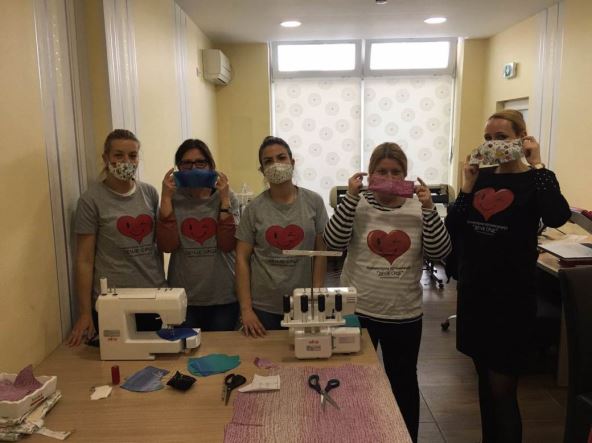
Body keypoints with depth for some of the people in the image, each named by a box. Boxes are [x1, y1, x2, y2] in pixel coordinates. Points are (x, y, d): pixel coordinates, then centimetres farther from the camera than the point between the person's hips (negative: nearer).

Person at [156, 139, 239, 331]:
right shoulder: (174, 199, -1)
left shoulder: (227, 198, -1)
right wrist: (166, 198, -15)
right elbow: (166, 245, -13)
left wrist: (224, 199, -16)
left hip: (224, 296, 1)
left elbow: (228, 245, -12)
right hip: (184, 297, 0)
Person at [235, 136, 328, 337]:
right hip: (262, 307, 0)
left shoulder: (314, 202, -2)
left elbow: (321, 253, -1)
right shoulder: (254, 209, -3)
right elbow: (242, 259, -2)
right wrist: (245, 309, -7)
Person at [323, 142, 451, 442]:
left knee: (403, 382, 18)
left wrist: (428, 208, -18)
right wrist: (351, 197, -21)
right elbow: (334, 242, -17)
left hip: (404, 315, 1)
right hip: (358, 312, -1)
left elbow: (439, 253, -8)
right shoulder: (358, 206, -5)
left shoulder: (418, 209, -1)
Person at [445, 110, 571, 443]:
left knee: (502, 390, 2)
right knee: (485, 380, 19)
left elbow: (557, 217, -27)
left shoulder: (536, 179, -6)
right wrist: (468, 186, -9)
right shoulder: (482, 177, 7)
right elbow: (452, 228, 1)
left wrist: (536, 165, -19)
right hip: (474, 291, 5)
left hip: (512, 295, -5)